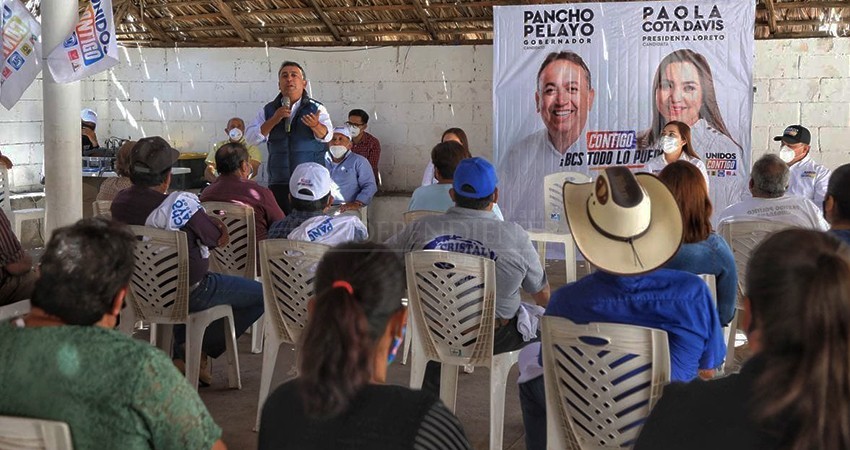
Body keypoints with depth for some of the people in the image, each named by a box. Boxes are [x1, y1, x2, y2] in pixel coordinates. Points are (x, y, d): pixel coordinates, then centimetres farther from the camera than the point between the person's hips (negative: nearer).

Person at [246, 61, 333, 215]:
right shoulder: (269, 110, 11)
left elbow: (326, 136, -15)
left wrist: (315, 125, -37)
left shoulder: (316, 109, 2)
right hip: (278, 183, 2)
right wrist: (274, 120, -12)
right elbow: (251, 137, 0)